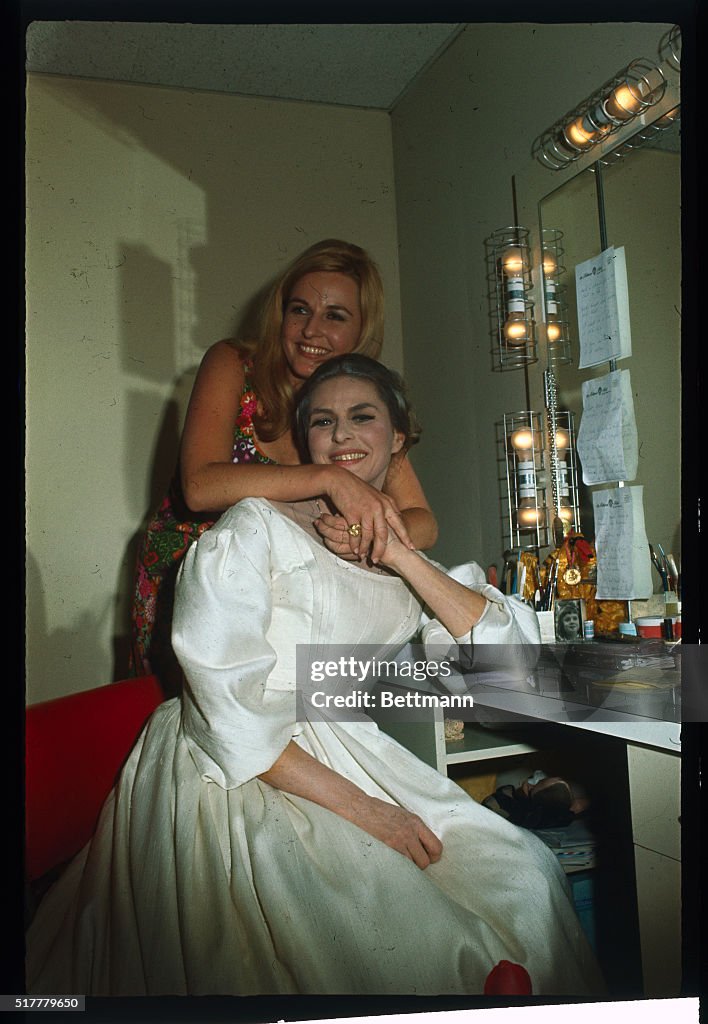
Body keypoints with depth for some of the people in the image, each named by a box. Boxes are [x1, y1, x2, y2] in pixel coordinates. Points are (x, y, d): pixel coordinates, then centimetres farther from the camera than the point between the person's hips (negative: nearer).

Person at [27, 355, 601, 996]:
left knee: (525, 875, -10)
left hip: (346, 753, 6)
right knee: (410, 945, -24)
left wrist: (401, 556, -7)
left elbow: (510, 649, 2)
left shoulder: (410, 563, 15)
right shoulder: (257, 527, -4)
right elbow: (225, 704, -13)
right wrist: (354, 805, -18)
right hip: (237, 775, -6)